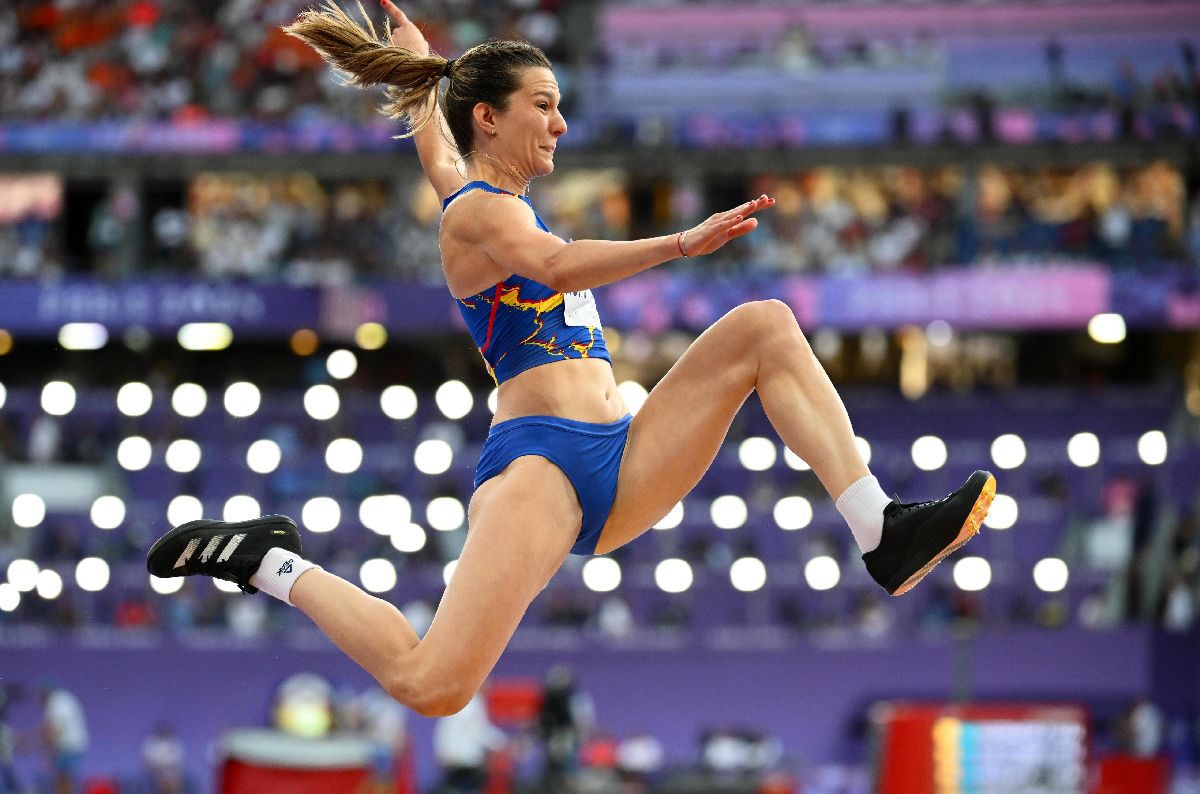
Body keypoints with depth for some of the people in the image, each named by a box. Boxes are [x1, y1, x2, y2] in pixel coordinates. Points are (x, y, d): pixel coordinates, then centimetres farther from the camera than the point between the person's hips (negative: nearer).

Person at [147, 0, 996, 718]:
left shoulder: (491, 199, 24)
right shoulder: (481, 210, -3)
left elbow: (434, 144, 46)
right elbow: (557, 265, -25)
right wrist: (684, 242, -38)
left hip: (620, 464, 10)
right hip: (540, 456, -10)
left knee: (766, 326, 0)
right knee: (432, 685, -28)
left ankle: (882, 535, -12)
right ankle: (275, 564, -2)